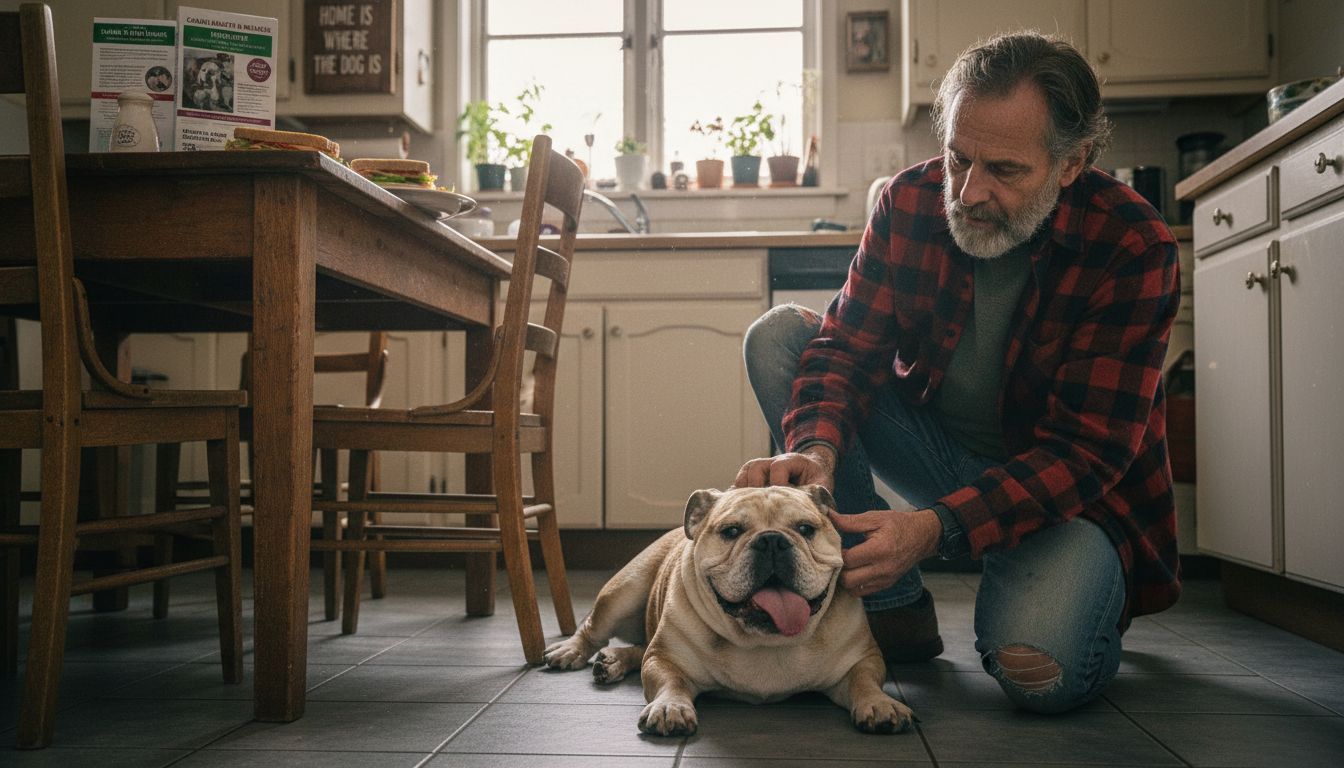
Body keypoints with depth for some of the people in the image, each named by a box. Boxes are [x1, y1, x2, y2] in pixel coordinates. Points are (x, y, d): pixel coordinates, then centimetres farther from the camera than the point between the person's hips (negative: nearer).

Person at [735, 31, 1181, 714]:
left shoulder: (1132, 246, -21)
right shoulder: (910, 203, -11)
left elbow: (1086, 450, -26)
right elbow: (848, 346, -12)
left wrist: (937, 528, -41)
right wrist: (817, 449, -37)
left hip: (1075, 493, -4)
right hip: (938, 446, 5)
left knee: (1043, 672, -34)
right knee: (777, 336, -15)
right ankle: (895, 608, -12)